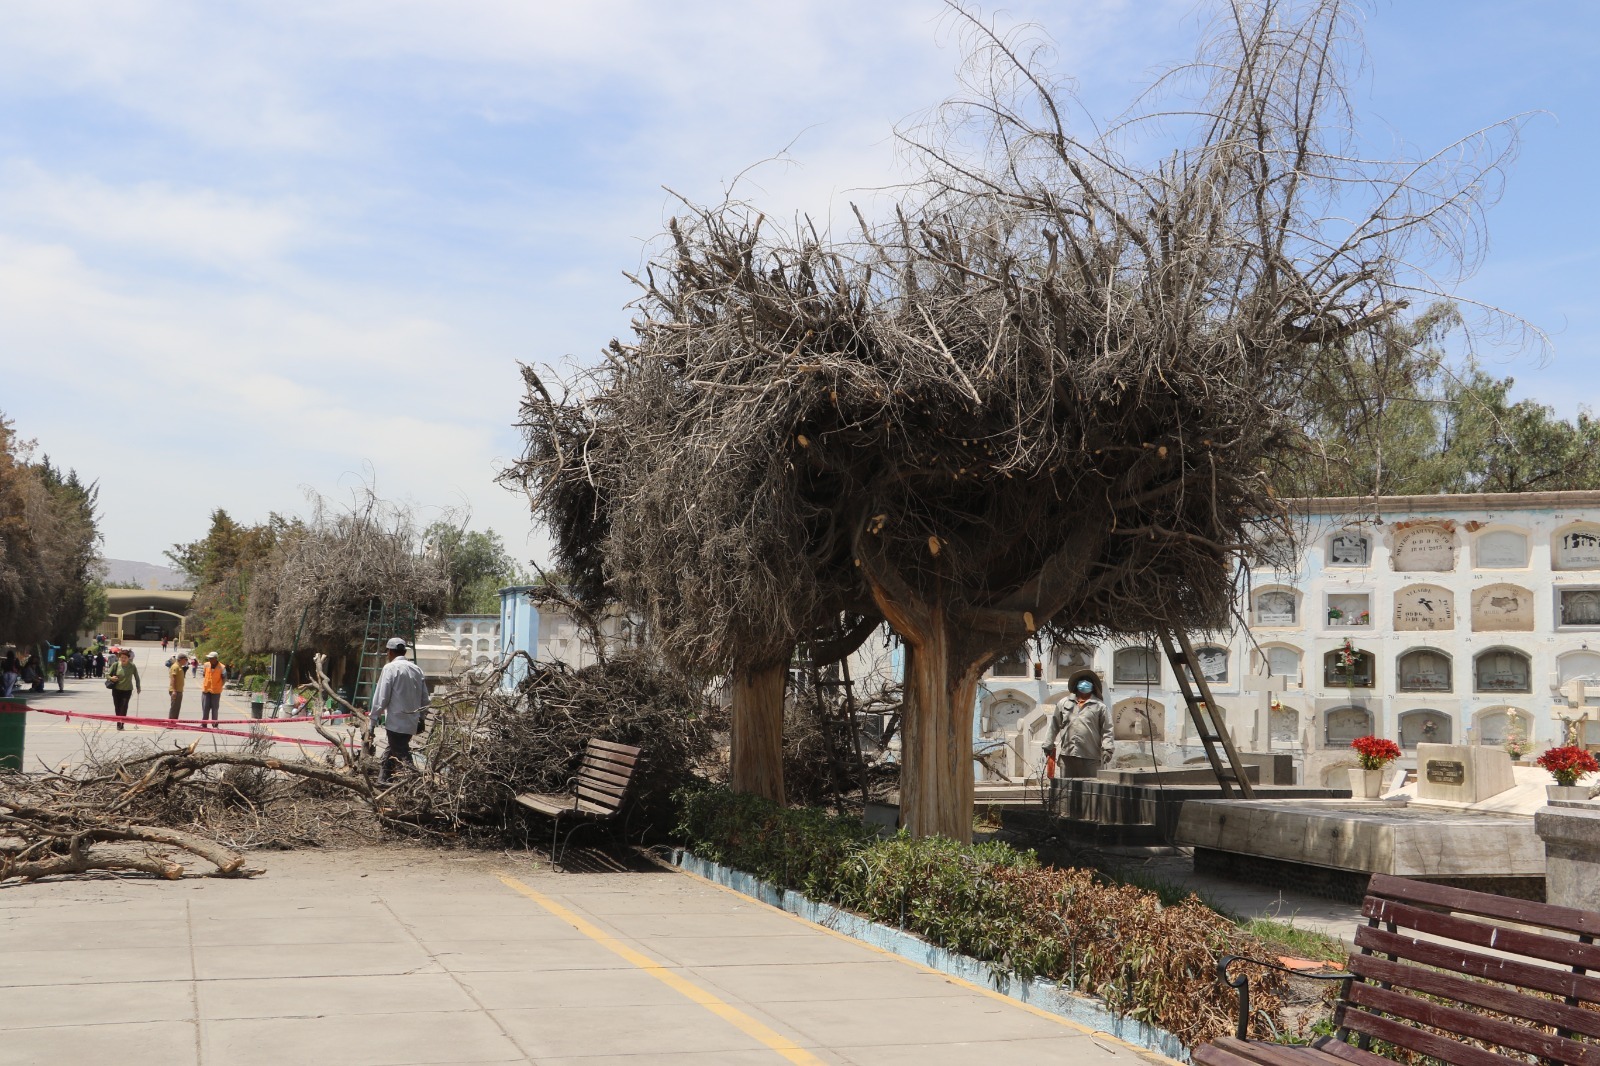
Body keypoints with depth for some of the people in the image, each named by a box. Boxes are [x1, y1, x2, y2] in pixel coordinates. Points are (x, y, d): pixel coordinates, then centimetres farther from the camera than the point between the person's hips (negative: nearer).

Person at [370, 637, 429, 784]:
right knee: (392, 749, 22)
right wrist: (422, 718, 23)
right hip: (412, 721, 7)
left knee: (402, 755, -5)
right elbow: (424, 698, 13)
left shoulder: (390, 668, -10)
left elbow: (381, 696, -12)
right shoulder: (417, 669, 9)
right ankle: (383, 779, 31)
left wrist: (374, 717, -4)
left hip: (396, 721, -7)